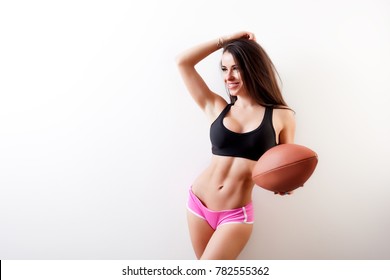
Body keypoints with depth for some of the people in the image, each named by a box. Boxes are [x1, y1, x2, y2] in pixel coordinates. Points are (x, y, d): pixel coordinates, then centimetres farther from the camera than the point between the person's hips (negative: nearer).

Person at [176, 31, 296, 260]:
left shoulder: (281, 116, -5)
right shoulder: (216, 108, 0)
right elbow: (183, 62, -1)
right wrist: (224, 41, 1)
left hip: (236, 214, -3)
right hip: (199, 203, 3)